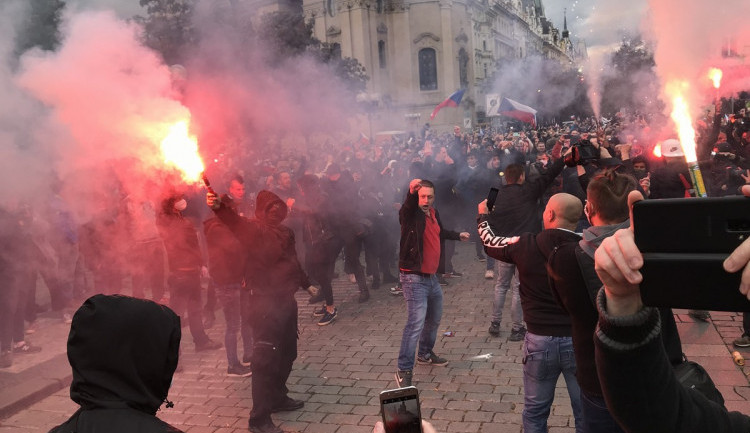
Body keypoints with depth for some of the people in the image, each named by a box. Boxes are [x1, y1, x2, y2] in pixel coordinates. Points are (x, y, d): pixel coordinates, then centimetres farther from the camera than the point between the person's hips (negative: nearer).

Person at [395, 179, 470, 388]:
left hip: (431, 276, 9)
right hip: (414, 278, -9)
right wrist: (411, 192, -60)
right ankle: (404, 370, -8)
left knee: (434, 318, 23)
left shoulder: (433, 213, 8)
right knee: (416, 323, -16)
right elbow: (407, 207, -40)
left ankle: (425, 353, 44)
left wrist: (457, 235, 44)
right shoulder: (410, 214, -14)